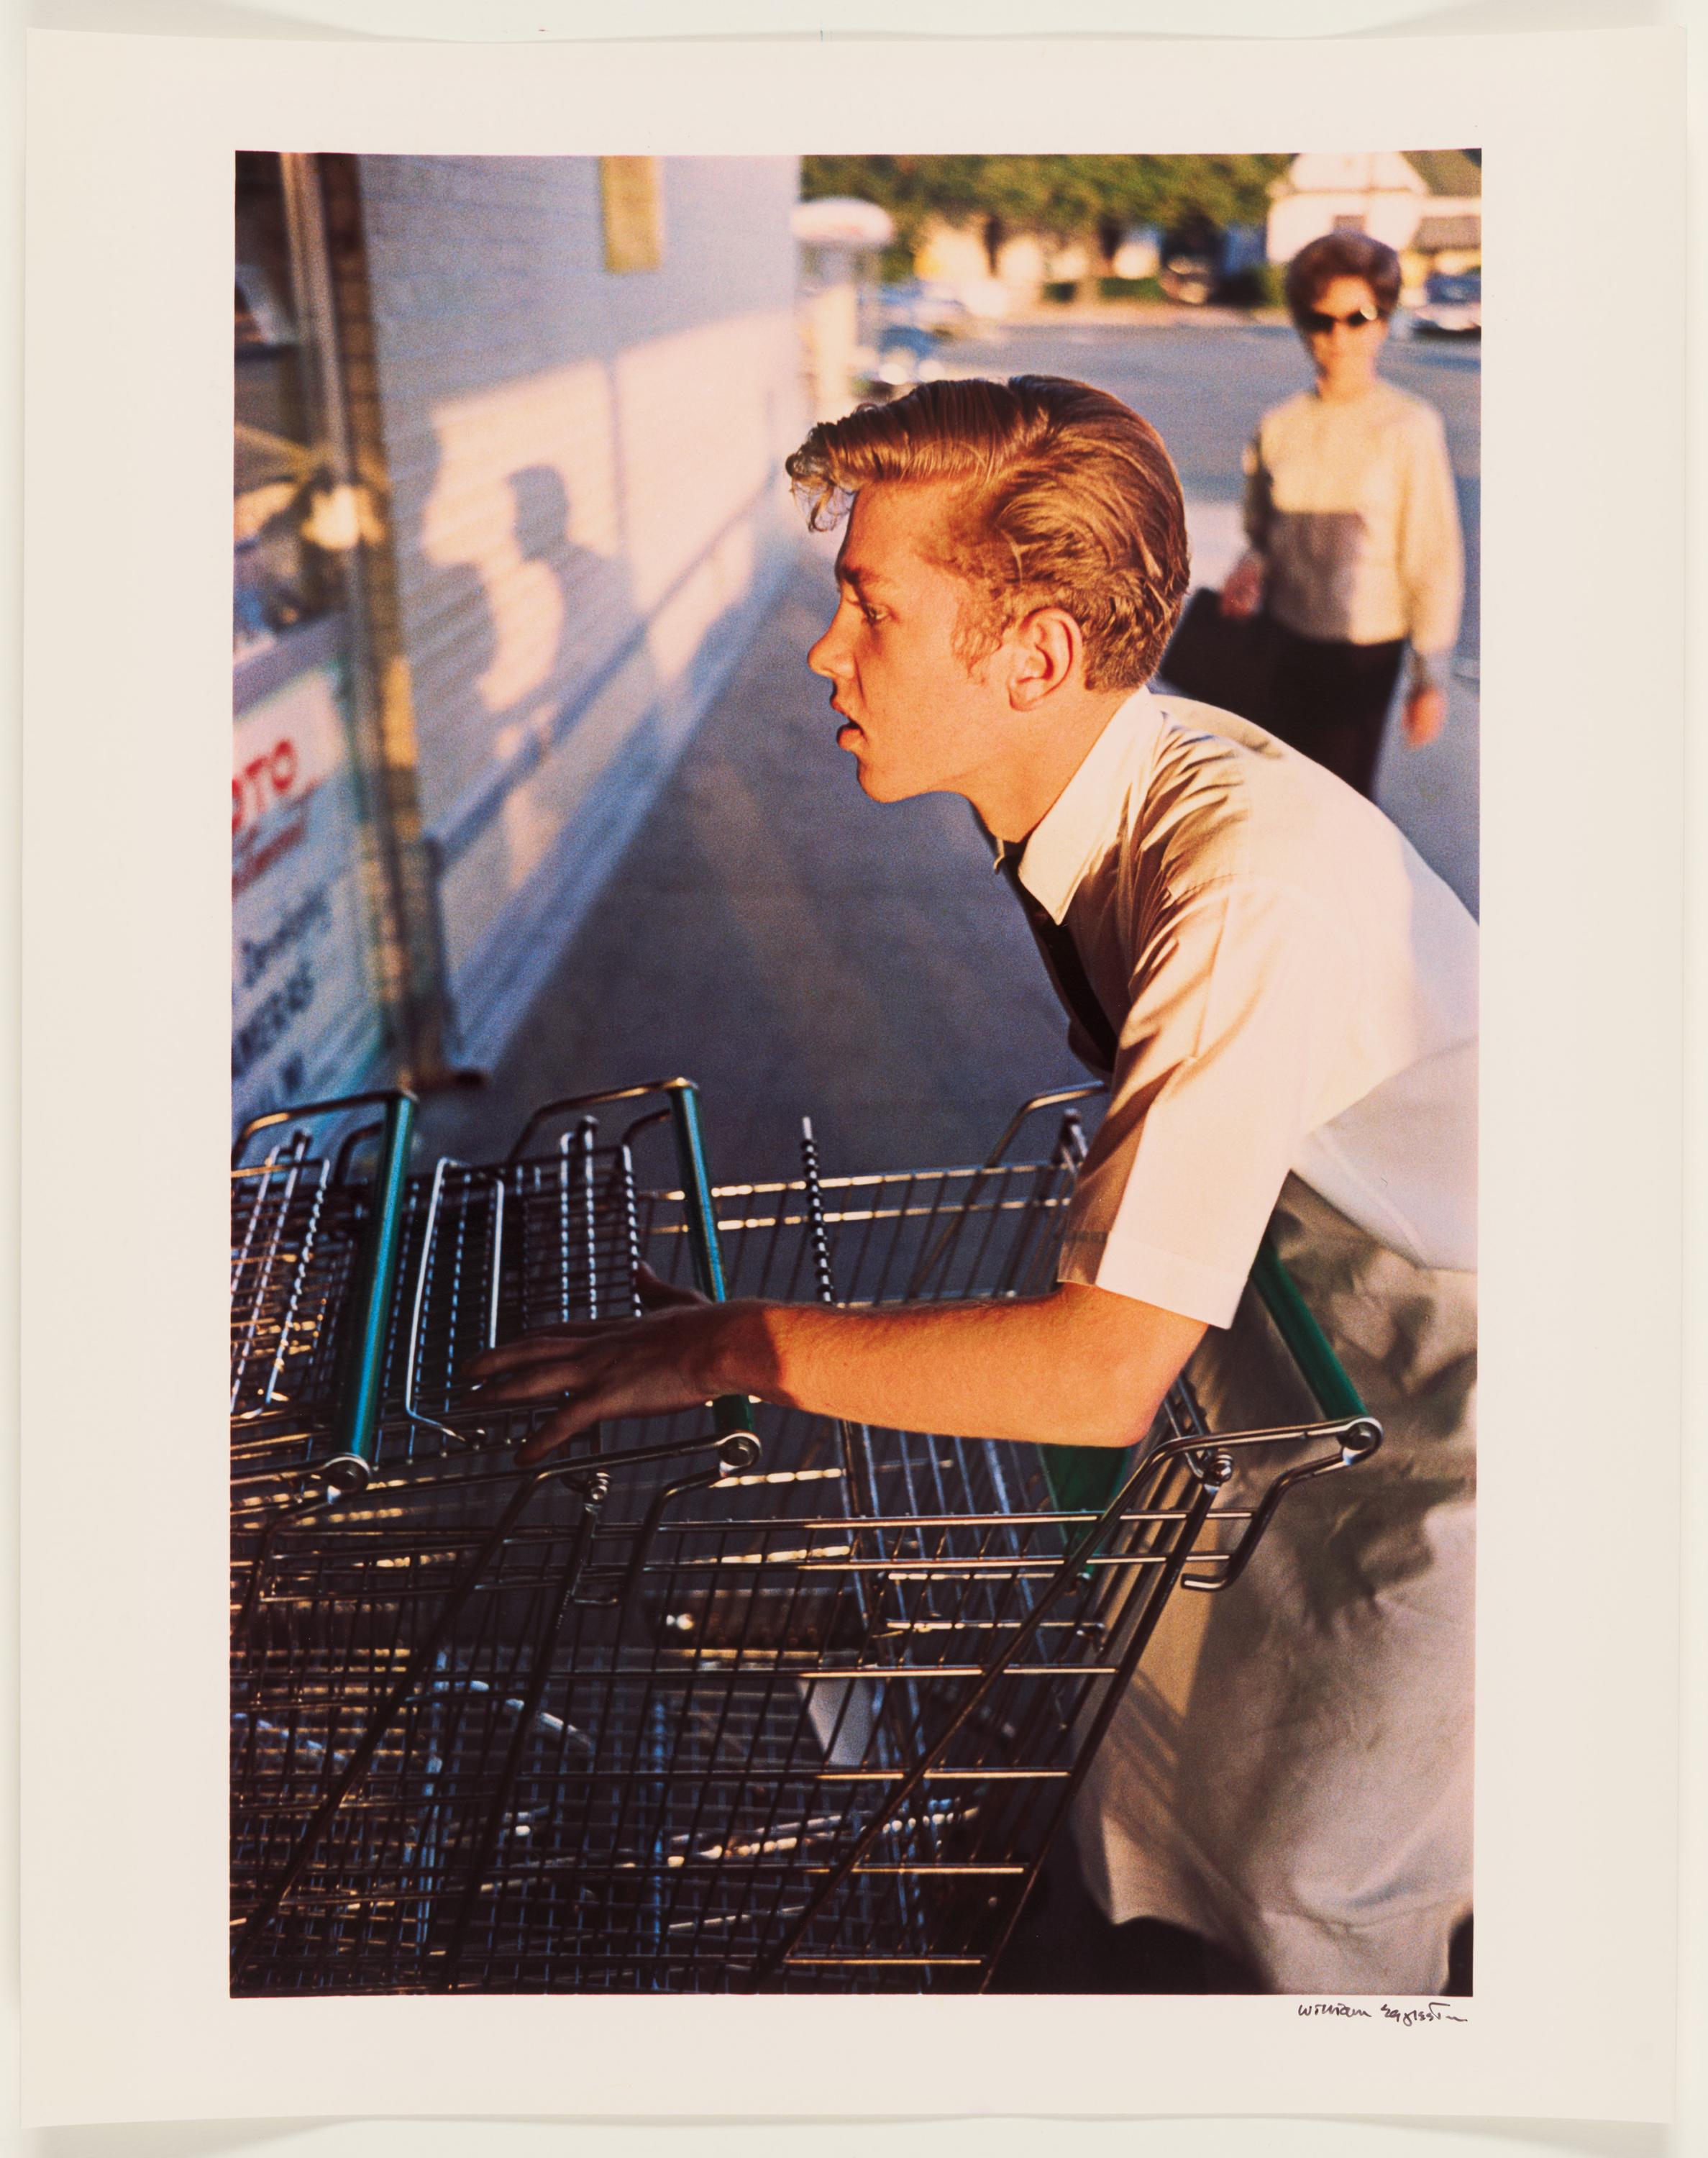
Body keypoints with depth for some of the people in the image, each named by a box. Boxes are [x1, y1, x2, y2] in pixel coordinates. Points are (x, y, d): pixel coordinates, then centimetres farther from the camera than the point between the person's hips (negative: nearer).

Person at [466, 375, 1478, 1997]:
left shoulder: (1255, 881, -36)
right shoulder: (1087, 806, -8)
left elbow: (1104, 1372, -37)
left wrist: (723, 1348, -30)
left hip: (1467, 1428, -7)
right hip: (1353, 1372, 7)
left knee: (1304, 1884, 8)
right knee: (1169, 1787, 18)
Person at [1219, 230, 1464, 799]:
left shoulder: (1409, 429, -9)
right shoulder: (1279, 428, 2)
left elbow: (1435, 560, -5)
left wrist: (1431, 674, -4)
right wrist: (1252, 566, -9)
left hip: (1365, 650, -3)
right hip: (1285, 641, 4)